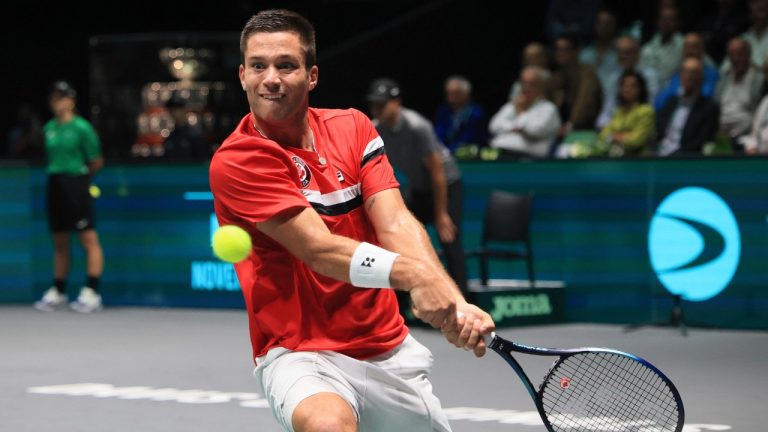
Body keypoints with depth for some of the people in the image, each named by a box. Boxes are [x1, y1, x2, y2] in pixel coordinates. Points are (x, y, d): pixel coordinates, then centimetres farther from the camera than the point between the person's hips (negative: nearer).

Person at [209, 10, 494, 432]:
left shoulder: (353, 127, 4)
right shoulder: (235, 162, -13)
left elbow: (395, 223, -9)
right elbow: (318, 249, -23)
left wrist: (453, 302, -27)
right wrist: (413, 274, -40)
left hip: (389, 349, 7)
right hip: (303, 354, -7)